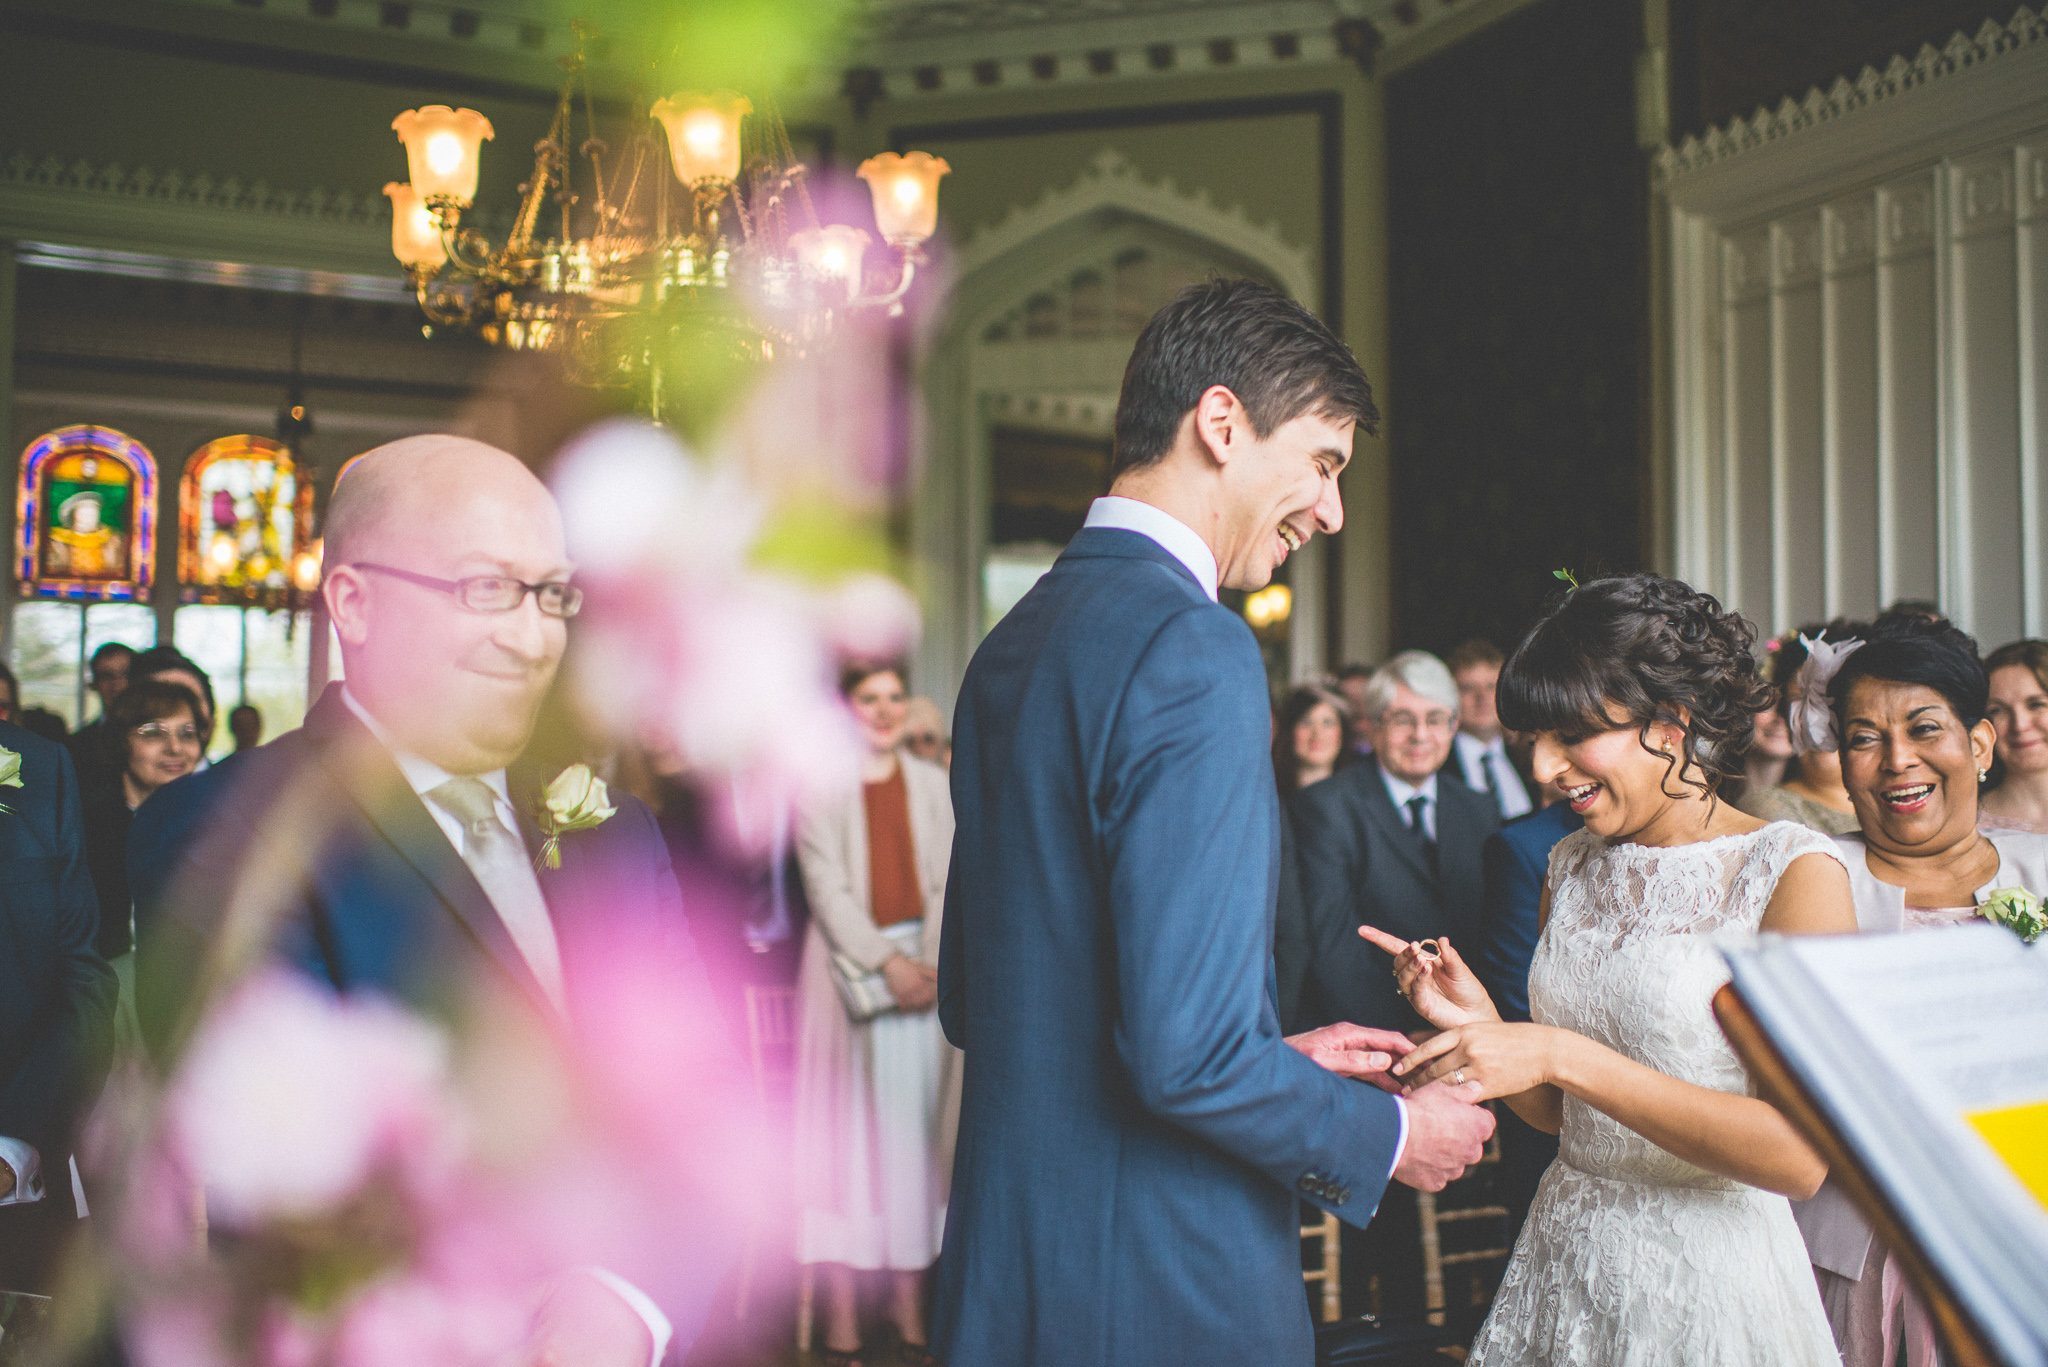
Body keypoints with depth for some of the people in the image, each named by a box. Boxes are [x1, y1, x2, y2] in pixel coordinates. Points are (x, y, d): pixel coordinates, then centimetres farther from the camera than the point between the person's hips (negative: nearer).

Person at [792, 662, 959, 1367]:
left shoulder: (933, 785, 10)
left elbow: (947, 883, 5)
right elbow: (826, 887, -6)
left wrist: (929, 964, -10)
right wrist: (887, 963, -15)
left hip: (924, 971, 3)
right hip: (847, 969, -3)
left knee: (914, 1136, 5)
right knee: (846, 1133, -2)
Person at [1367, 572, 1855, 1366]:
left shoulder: (1794, 869, -13)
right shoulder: (1570, 867, 5)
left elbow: (1799, 1157, -22)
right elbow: (1558, 1112, 10)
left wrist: (1560, 1053, -25)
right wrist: (1481, 1030, -9)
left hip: (1706, 1281, -5)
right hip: (1563, 1266, 6)